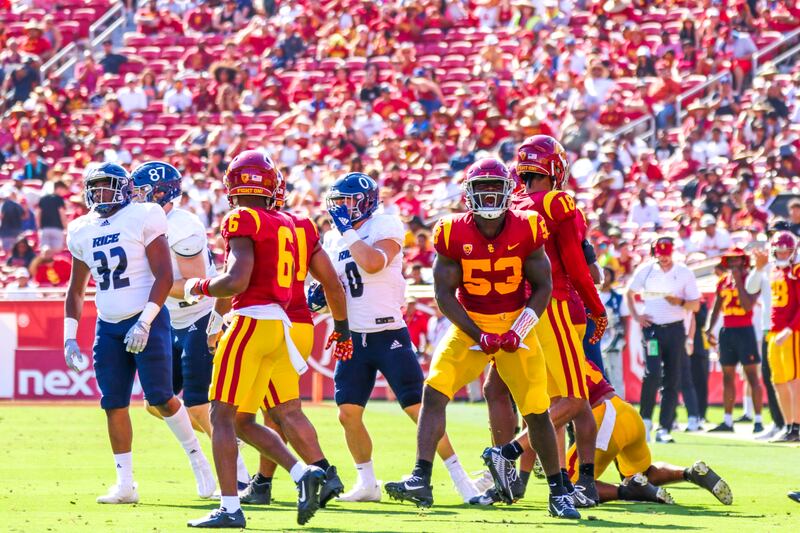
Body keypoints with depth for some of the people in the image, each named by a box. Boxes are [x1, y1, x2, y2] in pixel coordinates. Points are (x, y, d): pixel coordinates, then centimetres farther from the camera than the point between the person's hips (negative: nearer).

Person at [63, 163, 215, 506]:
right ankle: (125, 484, 6)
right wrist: (70, 338, 10)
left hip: (146, 321, -6)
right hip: (108, 327, 6)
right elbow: (76, 289, 18)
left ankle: (198, 461, 11)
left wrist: (144, 323, -19)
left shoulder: (142, 219, -8)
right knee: (113, 404, 1)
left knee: (161, 398, -7)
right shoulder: (82, 231, 10)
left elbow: (164, 275, -12)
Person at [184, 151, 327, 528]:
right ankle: (303, 474, 2)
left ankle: (230, 508, -8)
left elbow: (237, 281, -18)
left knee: (222, 417, -4)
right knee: (243, 421, 15)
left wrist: (200, 287, 0)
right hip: (278, 324, 8)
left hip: (251, 321, -8)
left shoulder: (242, 220, -9)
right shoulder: (285, 225, 16)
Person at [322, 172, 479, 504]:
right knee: (349, 414, 1)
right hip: (353, 339, 6)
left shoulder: (386, 227, -9)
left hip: (389, 336, -6)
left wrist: (348, 230, -18)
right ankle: (367, 483, 16)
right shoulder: (334, 239, 11)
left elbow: (373, 263, -27)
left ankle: (461, 480, -2)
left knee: (421, 410, -8)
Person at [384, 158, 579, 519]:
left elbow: (542, 287, -2)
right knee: (434, 391, -18)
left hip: (516, 328, 0)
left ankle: (558, 493, 15)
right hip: (469, 326, 0)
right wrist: (480, 336, -15)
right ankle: (421, 481, -21)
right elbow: (444, 292, -7)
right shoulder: (453, 234, -10)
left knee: (537, 411, -1)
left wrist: (518, 332, -15)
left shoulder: (526, 231, -9)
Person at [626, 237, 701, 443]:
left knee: (672, 380, 0)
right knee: (652, 373, -17)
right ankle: (645, 419, -1)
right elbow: (630, 293, 16)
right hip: (652, 327, -1)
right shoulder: (645, 270, 2)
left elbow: (695, 305, 3)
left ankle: (664, 428, 4)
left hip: (675, 329, 1)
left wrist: (680, 302, -17)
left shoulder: (684, 273, 1)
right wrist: (636, 316, 3)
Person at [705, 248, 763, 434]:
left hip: (745, 330, -6)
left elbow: (747, 306, -17)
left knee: (752, 375, -7)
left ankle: (758, 420, -7)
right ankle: (727, 421, 14)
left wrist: (738, 281, -15)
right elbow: (716, 308, 19)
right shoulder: (723, 281, 13)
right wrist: (709, 329, 10)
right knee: (727, 376, 8)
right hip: (727, 331, 6)